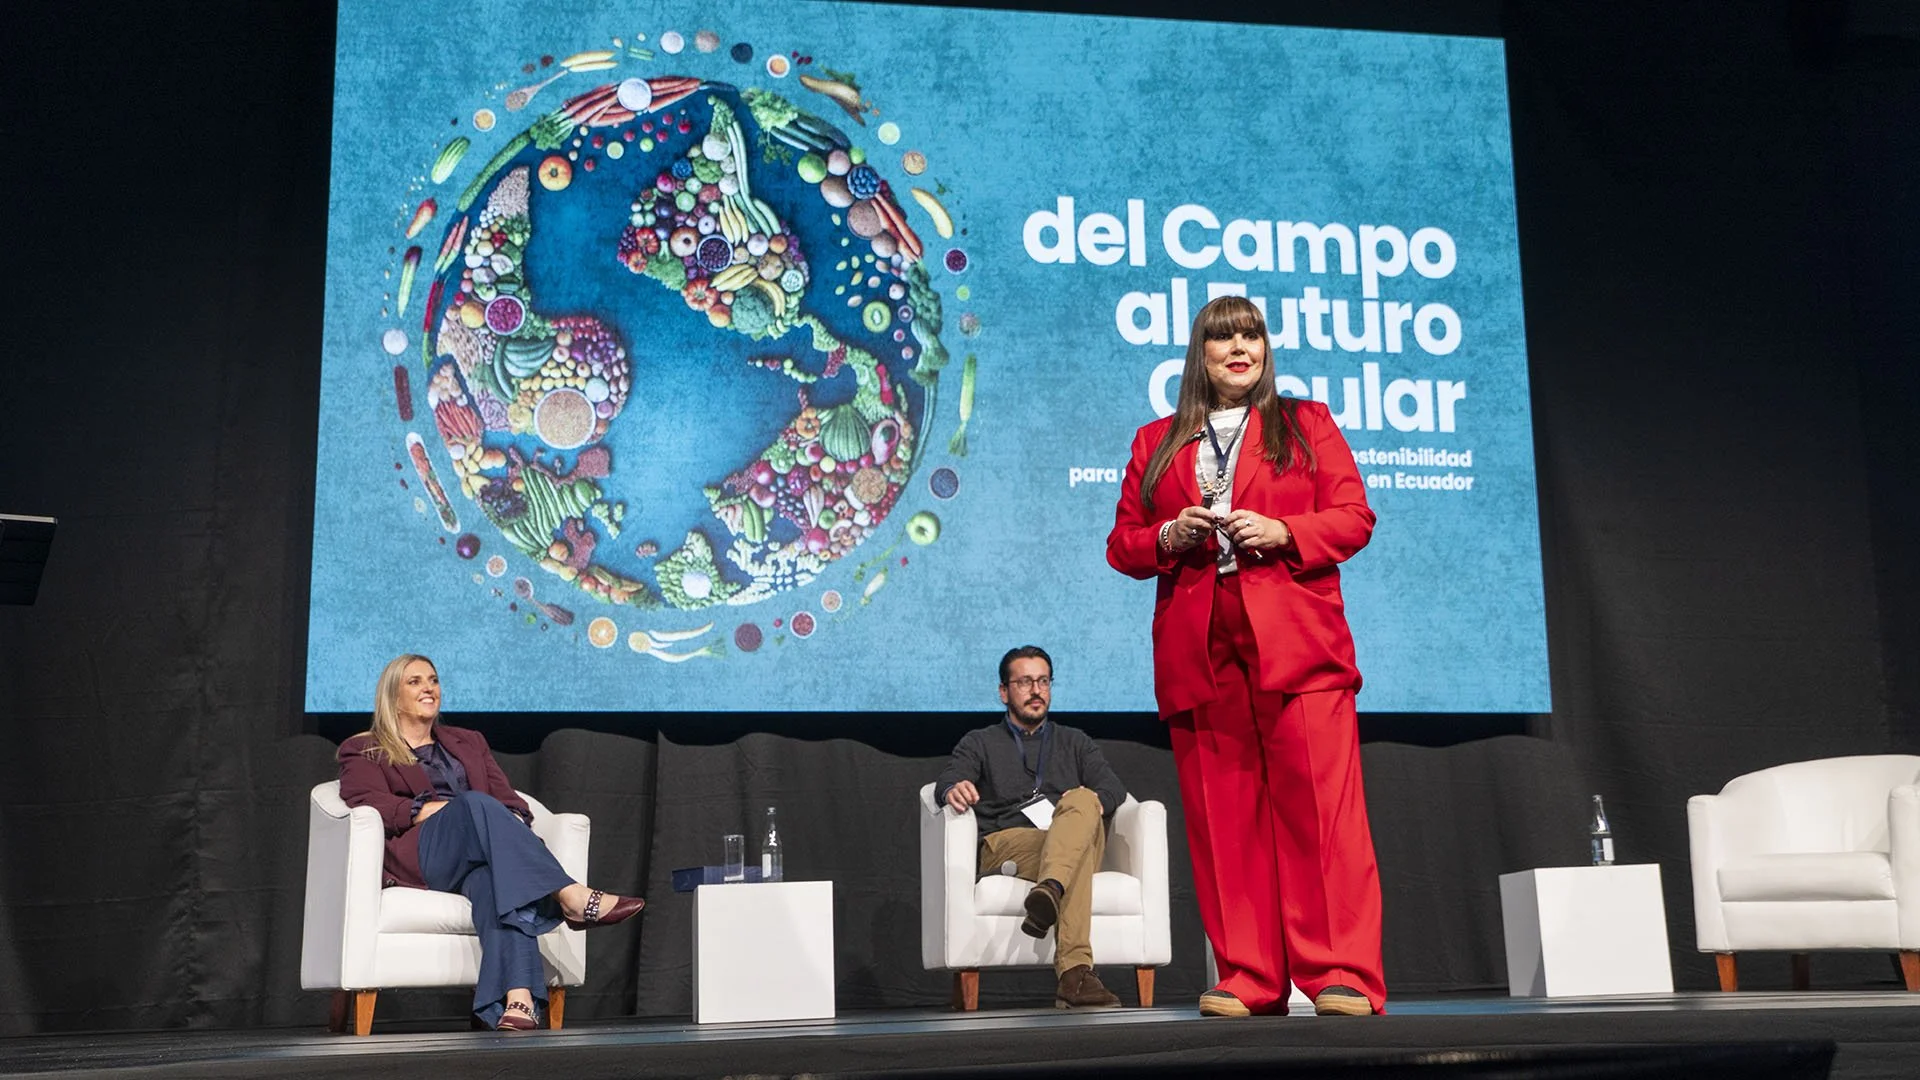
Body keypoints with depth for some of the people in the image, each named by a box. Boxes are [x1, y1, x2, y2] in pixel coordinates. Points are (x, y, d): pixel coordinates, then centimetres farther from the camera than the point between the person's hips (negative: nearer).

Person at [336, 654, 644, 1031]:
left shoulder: (469, 742, 32)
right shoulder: (362, 752, 21)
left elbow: (509, 800, 20)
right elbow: (368, 804, 0)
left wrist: (512, 820, -5)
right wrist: (428, 810, -16)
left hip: (477, 854, 3)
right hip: (417, 854, -3)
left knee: (496, 876, -37)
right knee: (475, 804, -35)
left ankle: (516, 999, -59)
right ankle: (573, 897, -47)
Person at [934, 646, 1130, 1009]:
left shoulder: (1075, 742, 30)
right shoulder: (979, 743, 25)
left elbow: (1112, 787, 12)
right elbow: (947, 782, 4)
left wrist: (1093, 802, -15)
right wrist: (953, 790, -24)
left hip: (1075, 841, 2)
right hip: (1005, 842, -2)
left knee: (1082, 802, -36)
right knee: (1079, 854, -36)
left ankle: (1049, 890, -59)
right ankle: (1074, 972, -56)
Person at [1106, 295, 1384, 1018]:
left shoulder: (1305, 424, 16)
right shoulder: (1155, 443, 20)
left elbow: (1354, 518, 8)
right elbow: (1122, 544, 17)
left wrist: (1282, 533, -9)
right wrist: (1168, 537, -4)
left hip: (1295, 641, -2)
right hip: (1197, 653, 2)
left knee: (1319, 807, -9)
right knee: (1224, 819, 0)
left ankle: (1343, 978, -6)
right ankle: (1247, 982, 5)